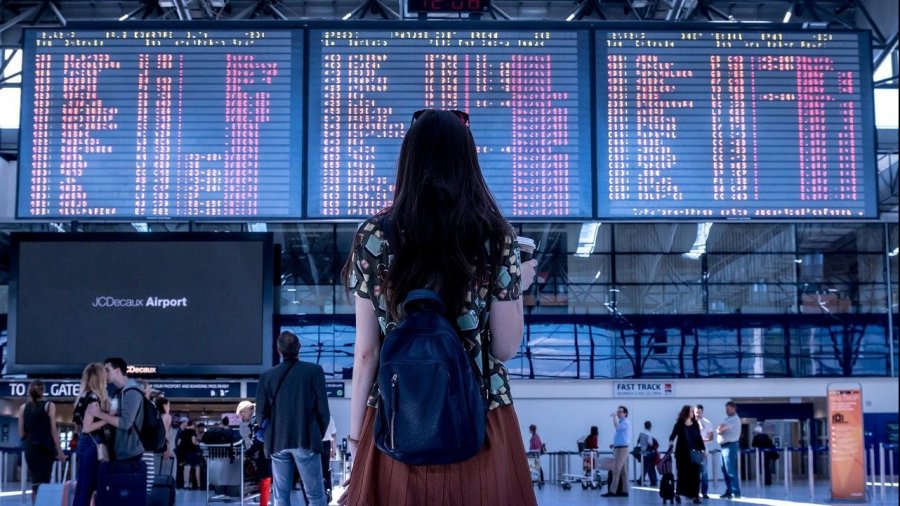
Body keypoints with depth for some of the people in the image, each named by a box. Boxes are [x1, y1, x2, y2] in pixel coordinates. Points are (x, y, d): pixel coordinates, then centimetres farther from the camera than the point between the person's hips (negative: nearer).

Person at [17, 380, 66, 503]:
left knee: (36, 482, 16)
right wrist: (59, 451, -1)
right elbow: (53, 431, -5)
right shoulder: (49, 406, -3)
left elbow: (21, 434, 7)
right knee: (42, 483, -6)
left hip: (30, 449, 4)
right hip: (45, 449, -4)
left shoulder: (23, 408, 6)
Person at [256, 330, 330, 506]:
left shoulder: (267, 376, 2)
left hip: (278, 442, 3)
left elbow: (262, 411, 3)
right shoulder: (314, 371, -4)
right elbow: (323, 409, -4)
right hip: (306, 440, -2)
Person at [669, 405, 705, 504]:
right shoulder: (680, 424, -3)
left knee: (695, 474, -2)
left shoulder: (695, 424, 8)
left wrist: (702, 449, 6)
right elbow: (673, 434, -13)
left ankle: (695, 496, 0)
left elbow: (699, 437, 11)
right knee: (682, 473, 3)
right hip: (682, 453, -3)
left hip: (694, 453, 3)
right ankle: (678, 494, 20)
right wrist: (671, 441, -33)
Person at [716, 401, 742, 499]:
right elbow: (719, 429, 16)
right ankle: (729, 491, 16)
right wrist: (719, 430, -5)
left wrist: (720, 429, 2)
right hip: (724, 446, 10)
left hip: (730, 446, -10)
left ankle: (736, 492, -10)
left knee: (731, 470, -11)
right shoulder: (728, 419, 20)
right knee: (725, 470, 11)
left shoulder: (735, 419, -11)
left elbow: (721, 427, -18)